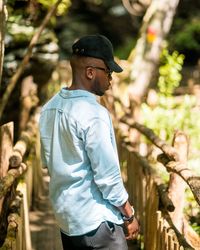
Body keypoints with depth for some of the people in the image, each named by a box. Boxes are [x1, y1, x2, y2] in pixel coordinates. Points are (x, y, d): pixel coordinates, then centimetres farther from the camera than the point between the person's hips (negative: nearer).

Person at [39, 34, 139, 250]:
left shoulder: (49, 108, 5)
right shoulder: (93, 114, -21)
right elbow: (107, 174, -19)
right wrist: (129, 215, -8)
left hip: (65, 216, 8)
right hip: (96, 221, -8)